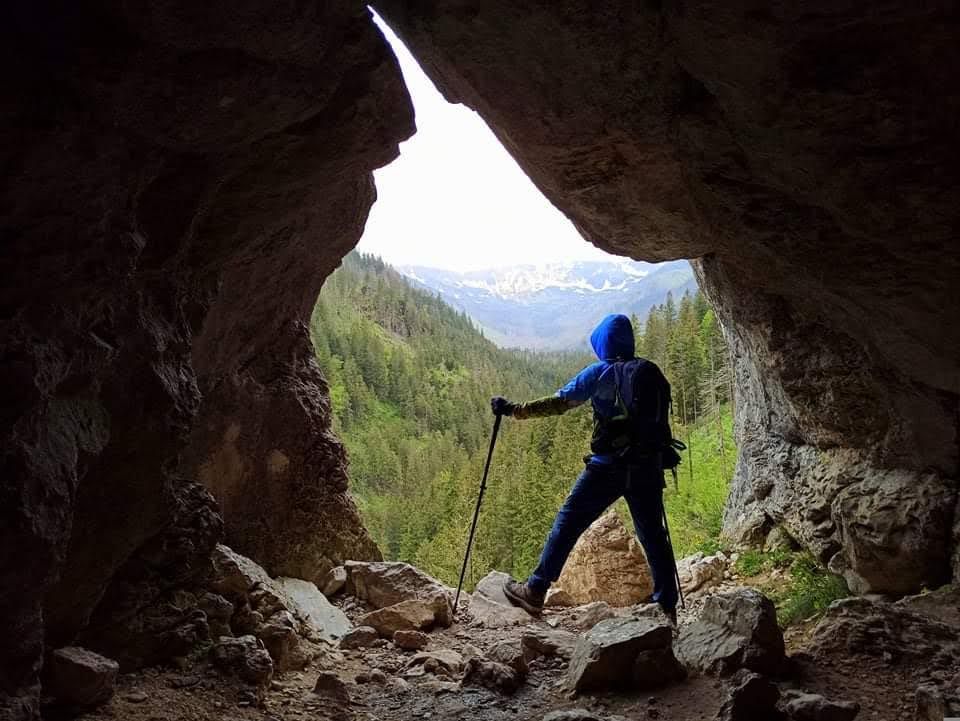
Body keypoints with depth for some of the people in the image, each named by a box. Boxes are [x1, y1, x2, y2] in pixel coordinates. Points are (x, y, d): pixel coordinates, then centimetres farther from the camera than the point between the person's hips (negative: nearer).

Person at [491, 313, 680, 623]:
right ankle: (667, 606, 17)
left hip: (607, 466, -4)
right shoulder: (651, 373, 8)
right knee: (653, 534, 13)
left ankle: (535, 591, 6)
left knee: (567, 523, 4)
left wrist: (514, 409, -3)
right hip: (647, 467, 4)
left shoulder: (600, 373, -5)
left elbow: (558, 402, -8)